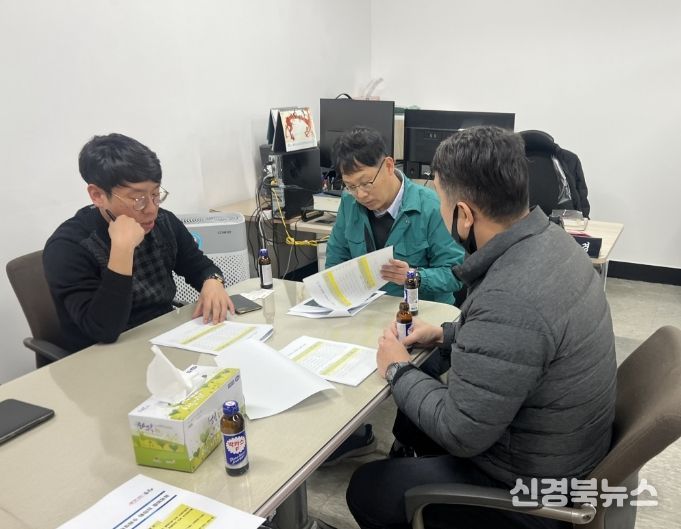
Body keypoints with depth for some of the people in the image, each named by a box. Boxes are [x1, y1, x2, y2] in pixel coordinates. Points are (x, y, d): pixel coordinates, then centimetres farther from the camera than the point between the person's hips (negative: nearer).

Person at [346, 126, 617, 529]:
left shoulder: (508, 300, -38)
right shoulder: (548, 238, -7)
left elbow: (460, 434, -27)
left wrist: (399, 370, -12)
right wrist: (447, 334, 5)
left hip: (531, 485, -8)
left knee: (366, 490, 5)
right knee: (411, 419, 24)